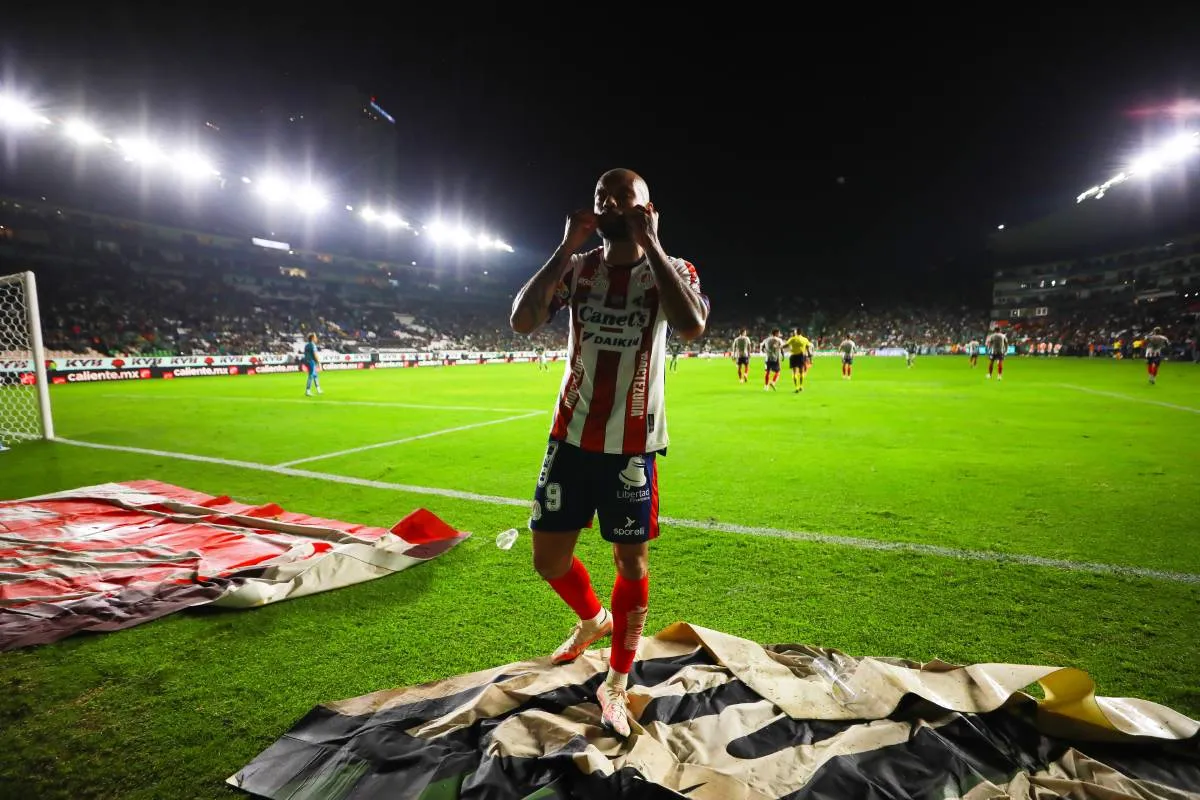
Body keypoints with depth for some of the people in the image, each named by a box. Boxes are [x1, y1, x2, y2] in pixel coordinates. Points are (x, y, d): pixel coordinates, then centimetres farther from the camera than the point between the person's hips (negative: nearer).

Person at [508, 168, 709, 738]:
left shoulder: (671, 269, -2)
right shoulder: (577, 268, 6)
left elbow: (692, 327, -25)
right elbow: (521, 321, -11)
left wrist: (650, 243, -19)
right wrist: (567, 245, -10)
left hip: (633, 443, -3)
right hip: (570, 436, 3)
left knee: (631, 559, 7)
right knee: (548, 556, 9)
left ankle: (617, 682, 29)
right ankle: (593, 619, 43)